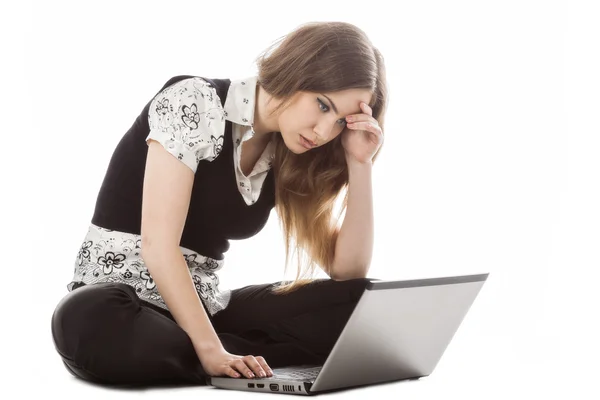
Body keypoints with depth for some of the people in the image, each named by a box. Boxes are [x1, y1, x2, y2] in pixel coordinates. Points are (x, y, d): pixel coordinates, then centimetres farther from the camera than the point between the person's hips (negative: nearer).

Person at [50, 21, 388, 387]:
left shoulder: (289, 157, 3)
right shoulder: (193, 104, -15)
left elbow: (348, 270, -2)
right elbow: (158, 244, -22)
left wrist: (359, 164, -11)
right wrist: (211, 351, -28)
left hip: (201, 308, 5)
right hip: (120, 302, -4)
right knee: (90, 323, -42)